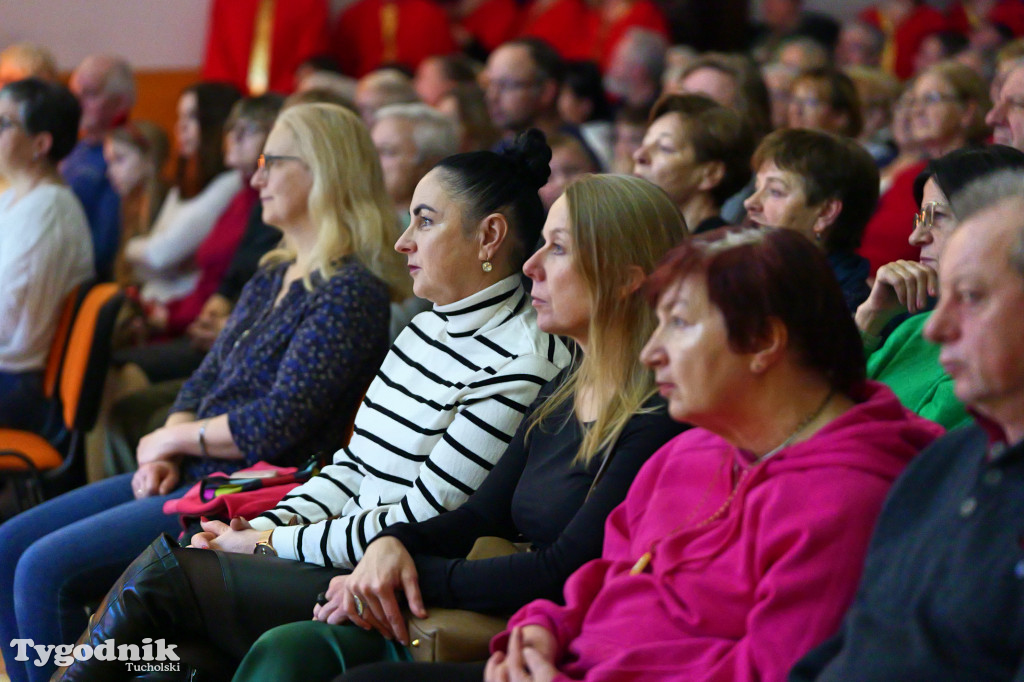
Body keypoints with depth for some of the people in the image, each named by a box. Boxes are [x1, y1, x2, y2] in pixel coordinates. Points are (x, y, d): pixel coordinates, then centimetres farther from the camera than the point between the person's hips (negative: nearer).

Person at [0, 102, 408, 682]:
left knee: (47, 570, -19)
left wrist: (170, 440, -7)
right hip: (191, 477, 10)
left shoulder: (351, 293, -15)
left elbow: (277, 425, -21)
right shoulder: (272, 277, 16)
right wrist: (163, 456, -2)